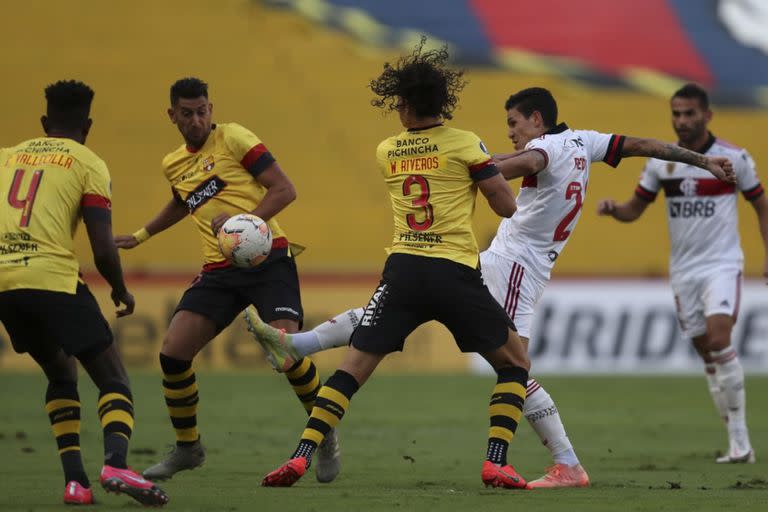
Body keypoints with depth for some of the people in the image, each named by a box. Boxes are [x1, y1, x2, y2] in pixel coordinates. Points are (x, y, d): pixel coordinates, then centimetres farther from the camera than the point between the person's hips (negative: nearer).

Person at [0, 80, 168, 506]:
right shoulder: (88, 164, 7)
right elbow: (103, 249, -1)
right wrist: (121, 292, 17)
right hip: (52, 276, -5)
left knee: (61, 374, 25)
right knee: (113, 378, 2)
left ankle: (74, 479, 9)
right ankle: (116, 464, -27)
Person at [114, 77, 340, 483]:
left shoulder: (232, 138, -3)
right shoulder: (173, 164, 17)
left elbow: (284, 189, -9)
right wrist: (140, 236, 44)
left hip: (266, 258, -6)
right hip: (219, 270, 6)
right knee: (172, 353, -6)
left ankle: (326, 438, 1)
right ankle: (187, 448, 14)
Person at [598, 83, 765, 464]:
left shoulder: (734, 158, -5)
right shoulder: (661, 160, 3)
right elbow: (635, 209, 10)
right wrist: (613, 209, -12)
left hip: (722, 264, -4)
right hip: (683, 270, 4)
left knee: (719, 339, -22)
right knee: (707, 354, 4)